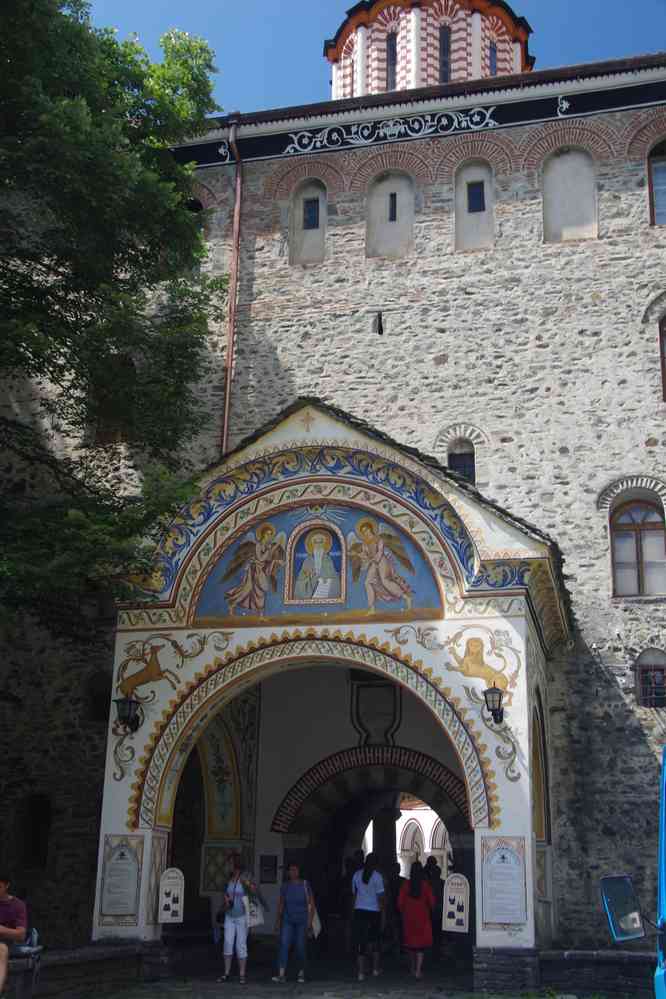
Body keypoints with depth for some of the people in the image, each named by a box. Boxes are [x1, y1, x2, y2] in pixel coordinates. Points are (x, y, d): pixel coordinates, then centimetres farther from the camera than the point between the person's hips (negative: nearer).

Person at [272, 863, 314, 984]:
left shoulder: (305, 885, -2)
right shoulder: (285, 886, 6)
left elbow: (311, 904, -1)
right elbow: (280, 904, 13)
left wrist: (310, 921, -6)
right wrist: (278, 921, 10)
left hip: (302, 920, -2)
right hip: (287, 920, 2)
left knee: (300, 947, 1)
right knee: (284, 945, -12)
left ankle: (301, 973, 19)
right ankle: (281, 974, -15)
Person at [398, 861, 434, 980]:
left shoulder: (406, 885, -6)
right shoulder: (425, 885, -9)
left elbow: (400, 902, -4)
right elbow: (431, 902, -6)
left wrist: (403, 912, 13)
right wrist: (430, 911, 13)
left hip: (409, 917, 2)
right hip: (422, 917, -2)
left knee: (411, 943, 15)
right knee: (421, 943, 2)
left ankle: (413, 968, 28)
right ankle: (418, 970, -8)